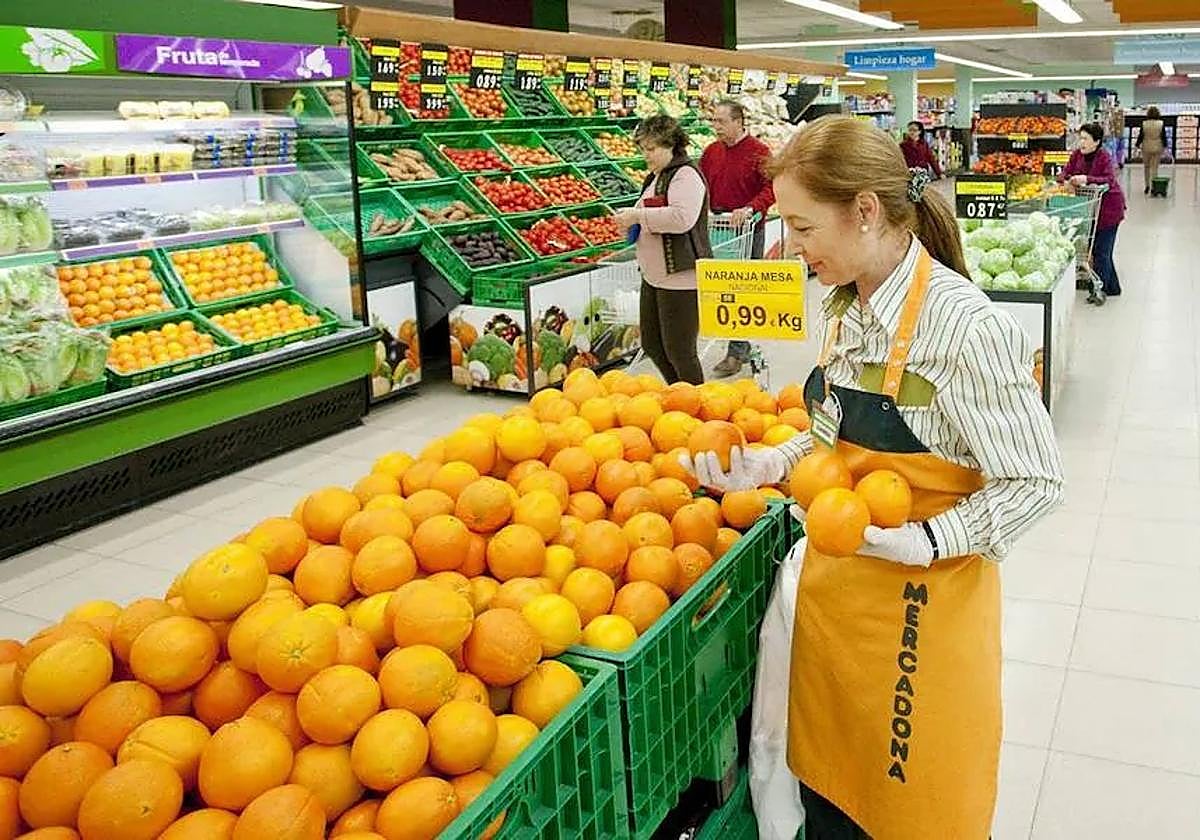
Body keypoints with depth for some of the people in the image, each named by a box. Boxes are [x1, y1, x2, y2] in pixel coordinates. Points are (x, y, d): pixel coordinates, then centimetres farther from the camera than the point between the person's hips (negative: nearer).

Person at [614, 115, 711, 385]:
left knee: (679, 350, -3)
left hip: (681, 278, -10)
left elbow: (682, 217, -29)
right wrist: (631, 217, 10)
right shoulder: (656, 178, 17)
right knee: (652, 345, 16)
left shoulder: (686, 175, -13)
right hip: (654, 275, 10)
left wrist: (639, 215, -21)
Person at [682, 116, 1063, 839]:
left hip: (924, 598, -7)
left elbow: (1037, 483, -17)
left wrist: (923, 542, -26)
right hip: (834, 583, 7)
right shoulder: (846, 309, 2)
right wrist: (767, 466, -2)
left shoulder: (965, 326, -22)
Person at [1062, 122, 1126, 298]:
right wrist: (1067, 179, -24)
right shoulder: (1077, 155, 0)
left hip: (1109, 208, -7)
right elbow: (1065, 174, 0)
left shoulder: (1105, 158, -17)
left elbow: (1110, 180, -29)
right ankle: (1113, 287, 28)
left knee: (1101, 250, -6)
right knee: (1095, 248, 14)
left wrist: (1086, 179, -40)